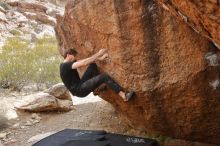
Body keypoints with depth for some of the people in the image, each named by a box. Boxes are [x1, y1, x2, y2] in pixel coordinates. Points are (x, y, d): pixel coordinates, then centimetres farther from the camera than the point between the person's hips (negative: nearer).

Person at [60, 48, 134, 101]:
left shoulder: (69, 63, 15)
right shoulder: (65, 65, -15)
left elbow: (87, 61, 8)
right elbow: (84, 63, -23)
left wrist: (100, 58, -5)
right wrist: (98, 54, -17)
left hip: (80, 86, 10)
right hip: (79, 90, -10)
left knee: (93, 65, 8)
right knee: (104, 77, -22)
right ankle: (124, 96, -29)